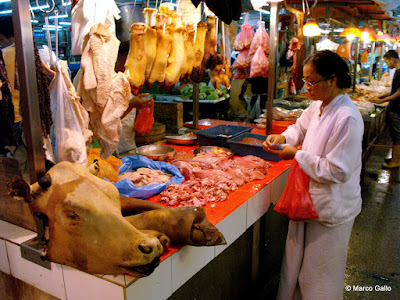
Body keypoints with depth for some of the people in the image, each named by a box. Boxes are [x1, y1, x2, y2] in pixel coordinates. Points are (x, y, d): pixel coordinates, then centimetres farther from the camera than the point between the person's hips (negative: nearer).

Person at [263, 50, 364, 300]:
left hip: (331, 208, -8)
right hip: (309, 200, 8)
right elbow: (301, 127, 20)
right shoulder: (318, 106, 1)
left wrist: (297, 154, -21)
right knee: (296, 264, 25)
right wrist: (281, 138, -1)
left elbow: (337, 171, -26)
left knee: (319, 280, 13)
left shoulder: (347, 118, -26)